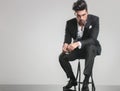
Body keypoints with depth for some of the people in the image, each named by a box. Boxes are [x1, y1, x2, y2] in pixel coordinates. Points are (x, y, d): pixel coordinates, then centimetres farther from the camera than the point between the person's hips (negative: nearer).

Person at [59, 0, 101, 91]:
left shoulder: (94, 19, -22)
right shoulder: (70, 23, -13)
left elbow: (93, 39, -31)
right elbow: (67, 40, -10)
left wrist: (78, 43, -48)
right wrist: (65, 45, -37)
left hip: (92, 48, -3)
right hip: (77, 49, 4)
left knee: (90, 48, -39)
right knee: (62, 57, -20)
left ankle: (86, 82, -37)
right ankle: (72, 80, 4)